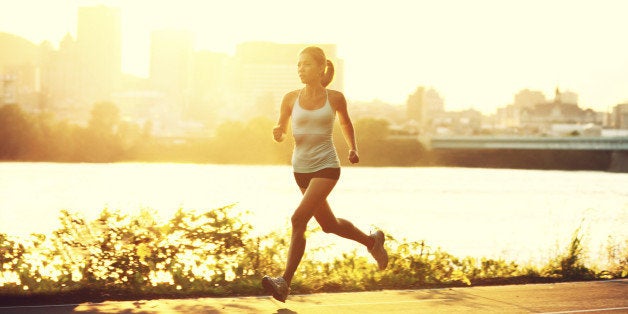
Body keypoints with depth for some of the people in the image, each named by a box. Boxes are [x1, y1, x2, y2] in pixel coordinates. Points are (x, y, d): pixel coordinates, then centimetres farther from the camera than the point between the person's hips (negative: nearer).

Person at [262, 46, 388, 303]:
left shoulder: (335, 98, -3)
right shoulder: (291, 98, -1)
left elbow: (345, 122, 16)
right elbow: (281, 128, 9)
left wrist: (353, 148, 5)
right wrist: (278, 132, -14)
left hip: (326, 167, -4)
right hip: (301, 168, 4)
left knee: (299, 219, -19)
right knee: (329, 225, 16)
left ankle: (285, 282, -17)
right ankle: (372, 241, 43)